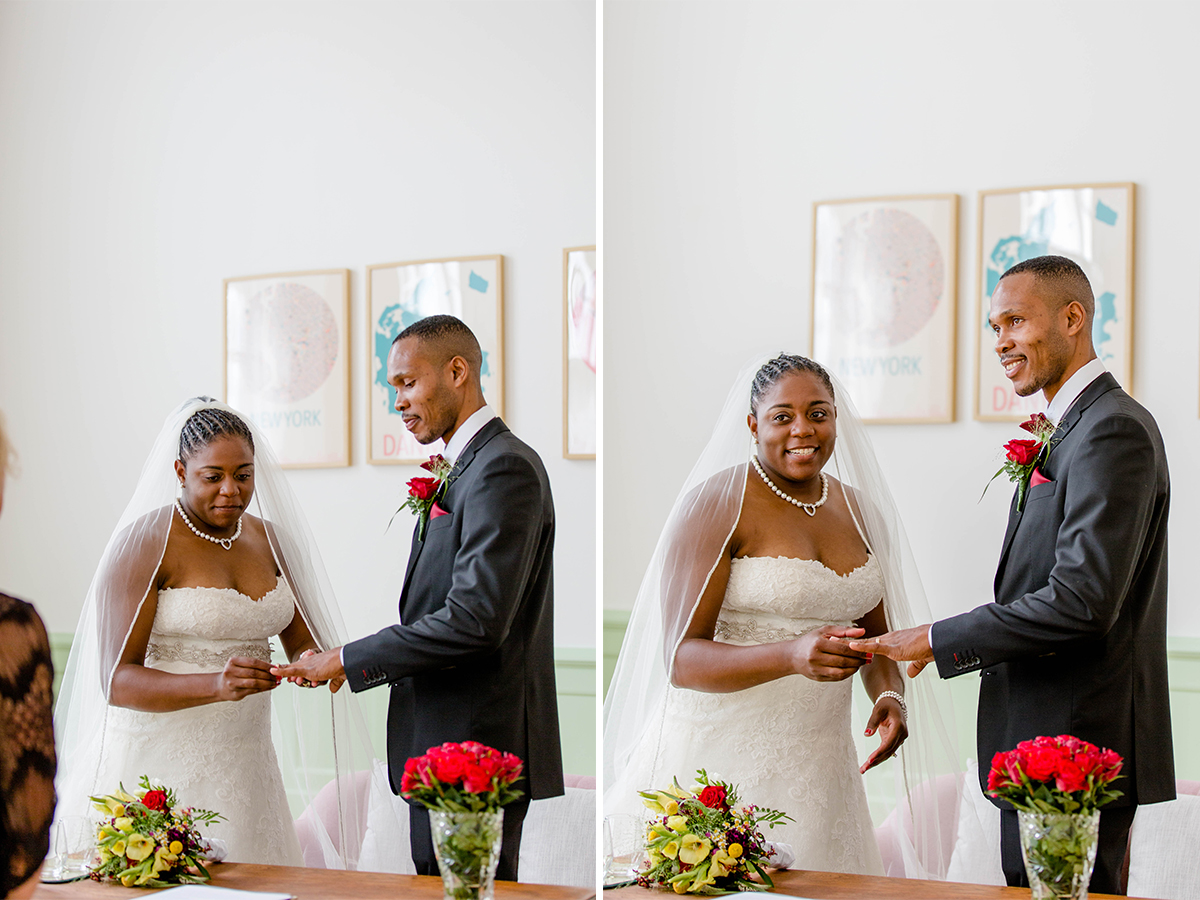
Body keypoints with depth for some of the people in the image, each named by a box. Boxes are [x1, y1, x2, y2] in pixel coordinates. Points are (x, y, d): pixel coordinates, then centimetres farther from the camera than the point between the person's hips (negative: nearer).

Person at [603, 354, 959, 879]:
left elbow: (876, 634, 18)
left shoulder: (854, 506, 11)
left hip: (818, 766, 6)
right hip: (723, 758, -6)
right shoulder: (715, 503, -10)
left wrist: (889, 695, -5)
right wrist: (793, 655, -31)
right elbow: (681, 659, -16)